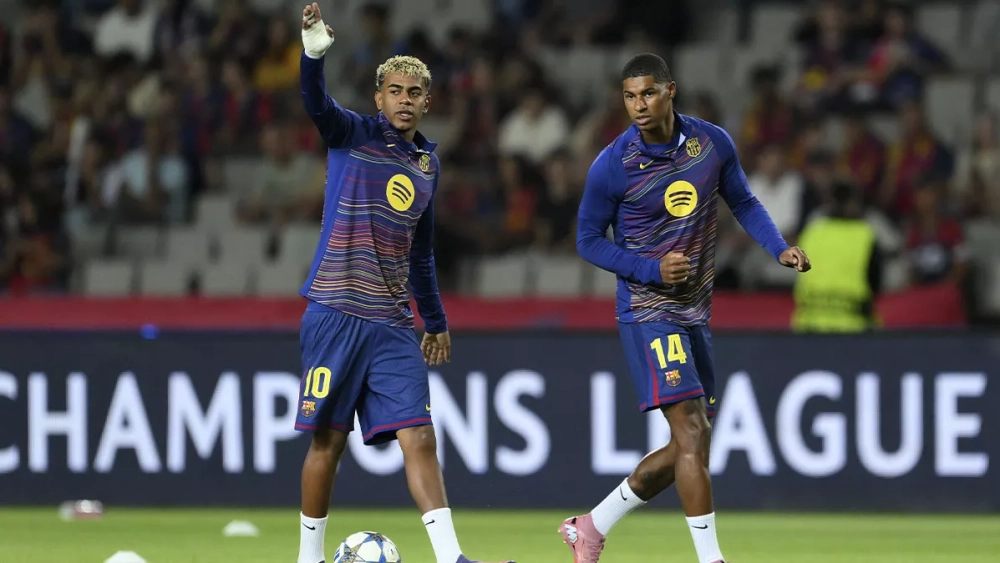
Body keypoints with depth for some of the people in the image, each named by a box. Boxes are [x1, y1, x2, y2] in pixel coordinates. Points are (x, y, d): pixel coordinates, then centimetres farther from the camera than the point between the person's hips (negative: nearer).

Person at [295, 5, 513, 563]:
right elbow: (317, 105, -23)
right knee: (328, 441, 0)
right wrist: (315, 54, -42)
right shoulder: (353, 134, 0)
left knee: (419, 438, -5)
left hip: (394, 326, 4)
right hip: (336, 314, -4)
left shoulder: (427, 162, 15)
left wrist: (437, 320, 29)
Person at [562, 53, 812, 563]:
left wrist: (779, 248, -4)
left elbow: (743, 202, 14)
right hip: (647, 311, -6)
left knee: (692, 446, 10)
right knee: (690, 431, -18)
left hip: (695, 312, 6)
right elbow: (588, 240, -3)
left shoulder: (713, 143, 0)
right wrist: (652, 270, -16)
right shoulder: (612, 166, -11)